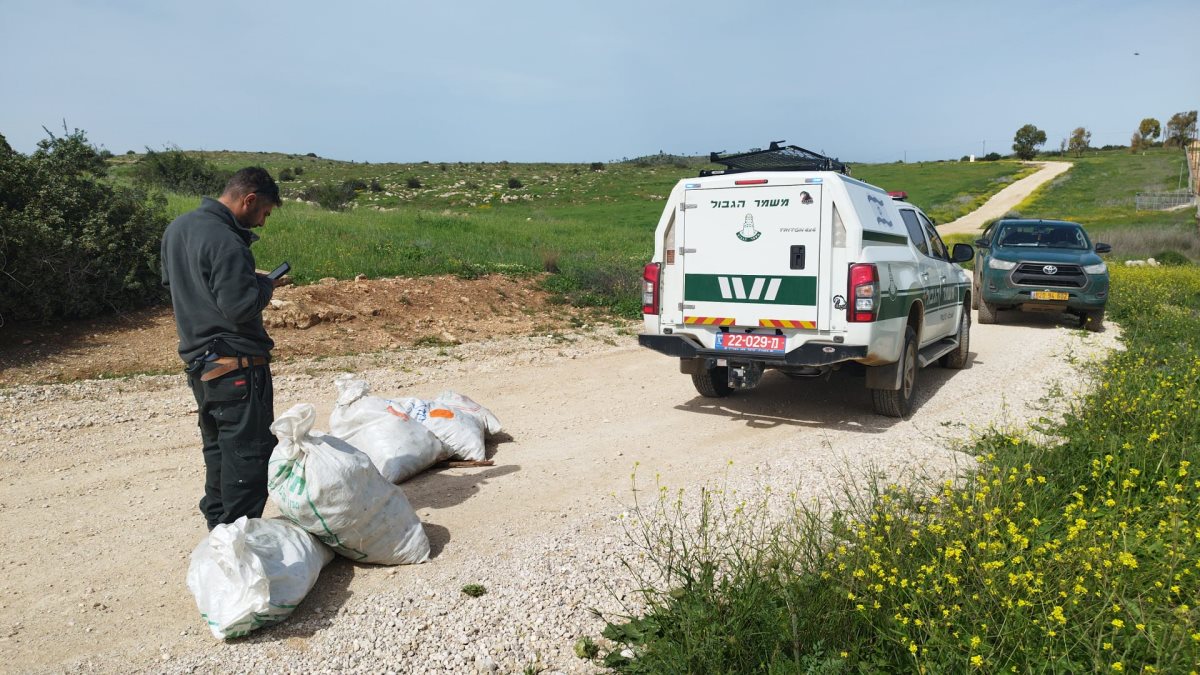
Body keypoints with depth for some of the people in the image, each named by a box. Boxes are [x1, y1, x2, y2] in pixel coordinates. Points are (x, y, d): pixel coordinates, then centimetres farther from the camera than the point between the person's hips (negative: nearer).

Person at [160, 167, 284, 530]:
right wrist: (264, 285, -6)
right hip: (236, 364, -10)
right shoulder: (225, 242, -22)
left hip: (198, 361, 10)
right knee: (249, 451, 0)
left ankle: (218, 523, 31)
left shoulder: (177, 228, 9)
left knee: (218, 447, 20)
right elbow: (241, 307, -26)